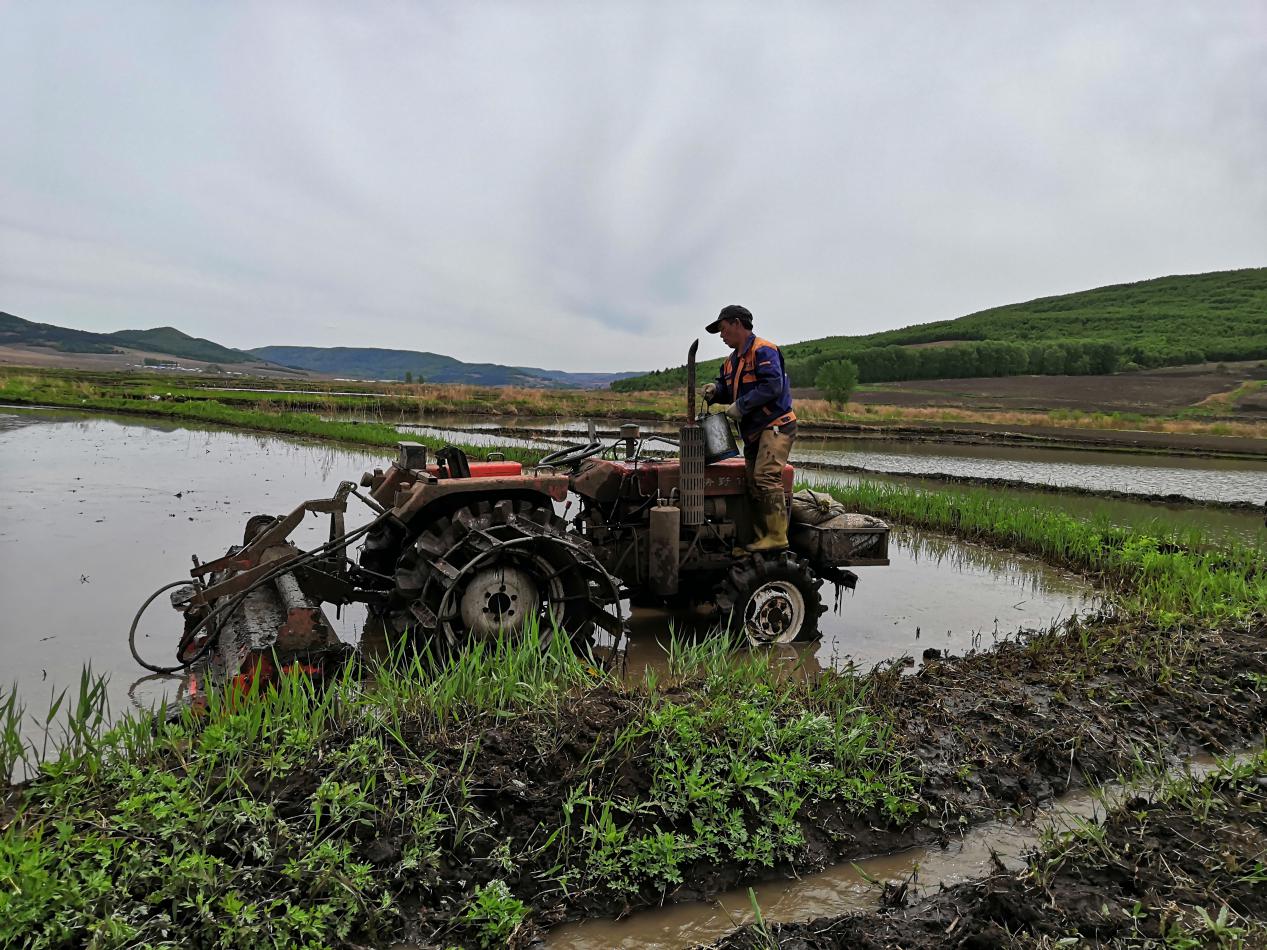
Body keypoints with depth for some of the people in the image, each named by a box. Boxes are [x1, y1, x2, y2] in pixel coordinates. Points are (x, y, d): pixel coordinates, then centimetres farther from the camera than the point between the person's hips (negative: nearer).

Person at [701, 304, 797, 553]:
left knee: (766, 476, -22)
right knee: (753, 485, 5)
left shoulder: (763, 351, -10)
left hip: (776, 425, -9)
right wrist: (715, 390, -1)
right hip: (753, 430, 9)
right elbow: (729, 391, 22)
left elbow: (772, 386, -21)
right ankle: (761, 538, 8)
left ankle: (777, 536, -20)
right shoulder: (731, 361, 19)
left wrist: (741, 406, -19)